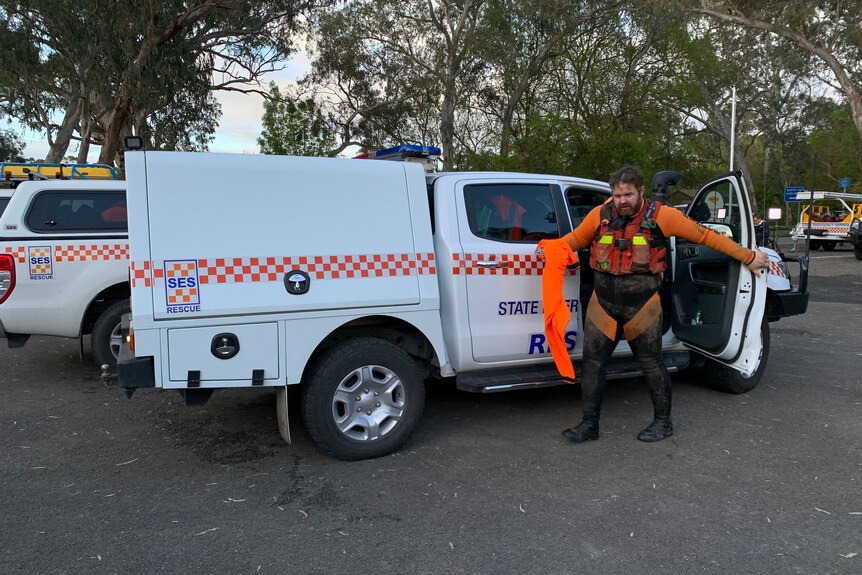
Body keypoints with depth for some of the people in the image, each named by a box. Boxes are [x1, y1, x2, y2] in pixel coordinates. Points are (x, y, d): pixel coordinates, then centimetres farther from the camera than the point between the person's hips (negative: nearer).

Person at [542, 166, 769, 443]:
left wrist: (748, 257, 8)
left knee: (651, 362, 7)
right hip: (603, 300, 3)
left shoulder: (661, 216, -5)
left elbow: (705, 235, 3)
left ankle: (663, 421, 27)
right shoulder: (600, 214, 2)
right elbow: (575, 239, 17)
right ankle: (589, 424, 14)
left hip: (642, 303, -3)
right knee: (592, 360, 2)